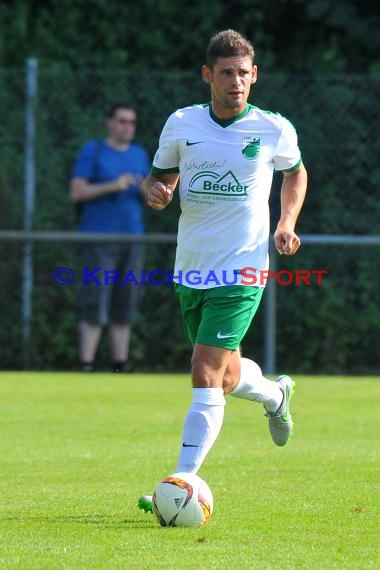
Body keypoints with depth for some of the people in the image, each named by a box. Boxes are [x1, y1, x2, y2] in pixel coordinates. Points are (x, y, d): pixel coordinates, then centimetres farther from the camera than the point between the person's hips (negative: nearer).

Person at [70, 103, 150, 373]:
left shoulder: (140, 155, 15)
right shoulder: (92, 151, 0)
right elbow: (76, 192, -7)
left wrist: (147, 190, -7)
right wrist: (112, 186, -18)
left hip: (132, 239, 5)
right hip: (99, 239, -5)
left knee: (124, 308, 4)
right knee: (94, 308, -9)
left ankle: (121, 367, 8)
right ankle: (86, 366, -10)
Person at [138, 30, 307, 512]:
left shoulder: (275, 131, -5)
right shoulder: (181, 125, 0)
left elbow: (295, 172, 16)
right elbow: (160, 176, 12)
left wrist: (287, 223, 1)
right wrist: (155, 191, -12)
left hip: (241, 272, -4)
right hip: (190, 270, 4)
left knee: (206, 376, -16)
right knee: (226, 376, 18)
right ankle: (275, 395, 53)